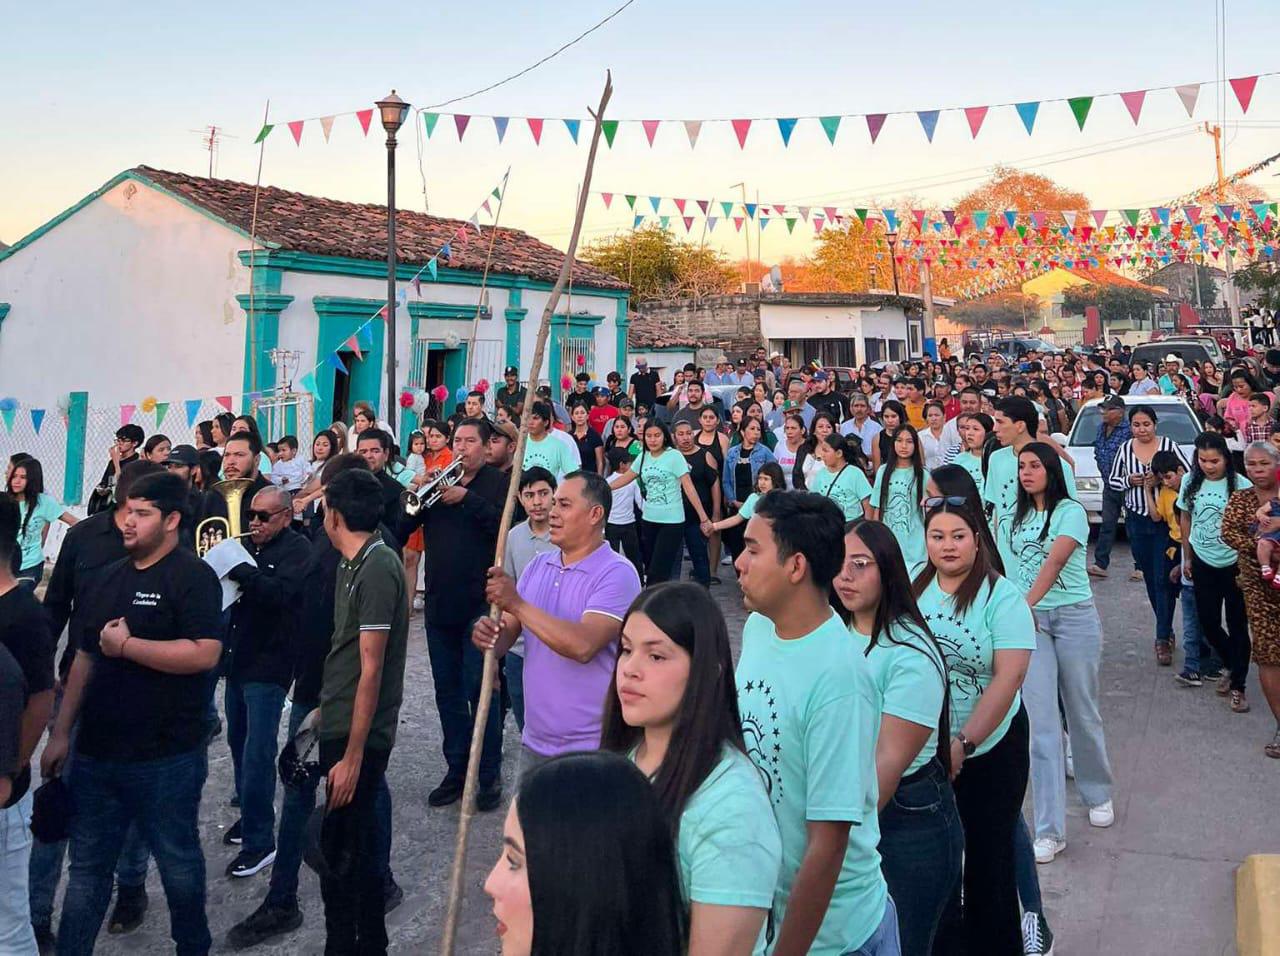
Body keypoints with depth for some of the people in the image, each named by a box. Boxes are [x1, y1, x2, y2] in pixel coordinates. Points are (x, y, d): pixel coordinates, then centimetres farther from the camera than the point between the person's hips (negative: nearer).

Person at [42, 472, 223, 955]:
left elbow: (204, 653, -24)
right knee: (87, 866, 15)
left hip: (167, 757, -6)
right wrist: (61, 733, 11)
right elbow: (84, 658, 15)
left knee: (178, 862, 11)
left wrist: (126, 645, -18)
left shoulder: (193, 576, -11)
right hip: (96, 752, 6)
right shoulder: (108, 579, 12)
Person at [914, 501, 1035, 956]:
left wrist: (962, 744, -23)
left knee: (988, 855, 9)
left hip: (990, 749, -3)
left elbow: (1009, 676, -17)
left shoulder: (1002, 596, -11)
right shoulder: (912, 590, 0)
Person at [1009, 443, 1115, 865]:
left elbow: (1054, 563, -21)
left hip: (1073, 616, -4)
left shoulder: (1071, 511, -8)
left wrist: (1026, 604, -31)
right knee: (1040, 720, -4)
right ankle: (1050, 830, -3)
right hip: (1029, 619, 4)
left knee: (1081, 711, 9)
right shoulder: (1020, 516, 12)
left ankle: (1098, 795, 36)